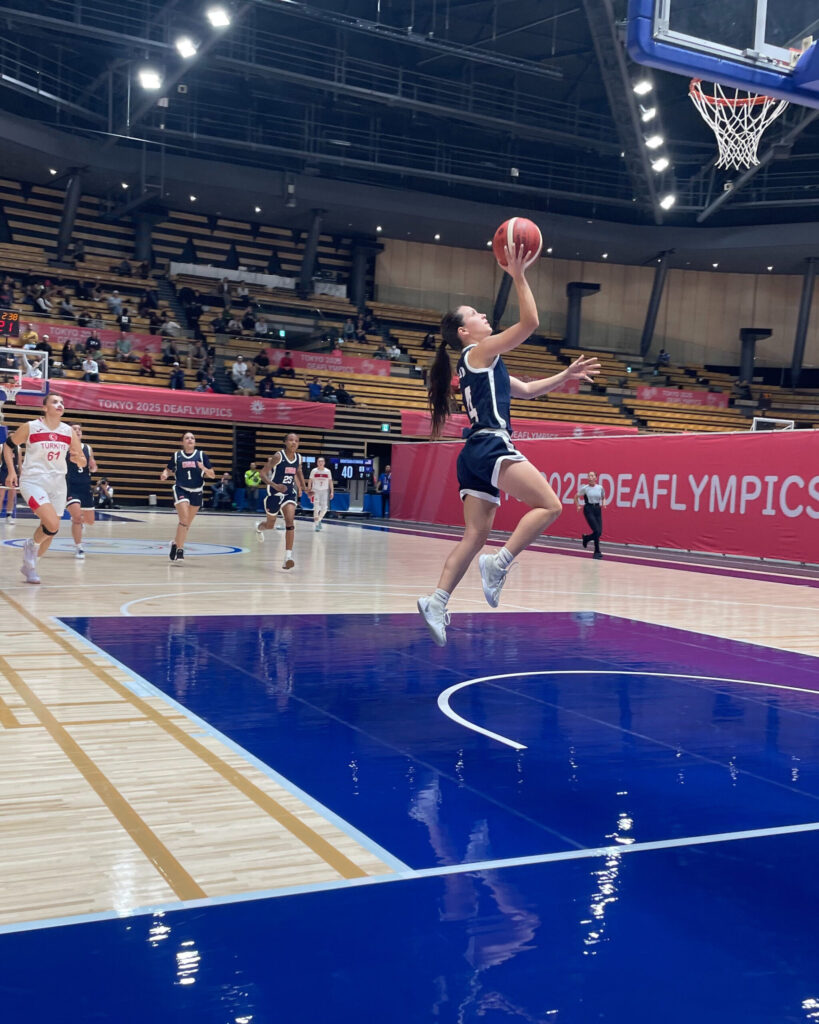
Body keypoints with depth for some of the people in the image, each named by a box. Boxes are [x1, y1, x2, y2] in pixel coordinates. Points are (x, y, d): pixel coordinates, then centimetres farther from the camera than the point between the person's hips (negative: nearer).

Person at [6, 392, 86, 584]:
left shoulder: (69, 432, 3)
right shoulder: (30, 427, -6)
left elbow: (83, 462, 8)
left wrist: (77, 458, -15)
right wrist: (11, 471, -2)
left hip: (57, 484, 5)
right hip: (33, 481, -5)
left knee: (49, 532, 9)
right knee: (52, 525, -23)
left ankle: (29, 566, 32)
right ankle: (31, 545, 9)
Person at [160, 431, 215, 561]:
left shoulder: (201, 455, 0)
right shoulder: (176, 456, 1)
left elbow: (212, 475, 0)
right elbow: (168, 470, 11)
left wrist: (204, 469, -19)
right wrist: (165, 474, -11)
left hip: (196, 492, 3)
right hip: (181, 490, -2)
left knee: (187, 522, 12)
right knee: (184, 519, -19)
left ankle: (176, 543, 35)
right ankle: (180, 550, -13)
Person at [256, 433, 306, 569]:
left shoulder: (298, 458, 0)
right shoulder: (278, 456, -16)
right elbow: (263, 473, -17)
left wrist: (304, 488, 12)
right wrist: (275, 485, -32)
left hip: (290, 493, 3)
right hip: (275, 493, -3)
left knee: (290, 520, -21)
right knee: (270, 525, 15)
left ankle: (288, 555, -23)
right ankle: (259, 527, 55)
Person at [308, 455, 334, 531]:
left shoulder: (328, 471, 2)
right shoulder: (314, 471, -1)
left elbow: (330, 482, 6)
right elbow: (310, 481, 3)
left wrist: (331, 492, 1)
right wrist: (308, 491, -2)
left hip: (325, 491, 2)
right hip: (315, 491, -2)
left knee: (324, 509, -4)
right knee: (316, 507, -10)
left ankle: (319, 520, 24)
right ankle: (316, 525, -3)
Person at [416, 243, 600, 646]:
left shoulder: (483, 366, 27)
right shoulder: (480, 352, 0)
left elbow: (526, 390, 32)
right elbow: (530, 322, -8)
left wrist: (566, 376, 27)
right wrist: (518, 276, -4)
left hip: (475, 455, 9)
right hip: (492, 447, -9)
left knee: (475, 534, 2)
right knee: (549, 506, -11)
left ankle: (437, 602, -8)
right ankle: (499, 564, -18)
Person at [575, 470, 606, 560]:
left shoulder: (600, 488, 3)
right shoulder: (585, 488, -5)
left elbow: (603, 497, 19)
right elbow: (576, 497, 7)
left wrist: (603, 504, -1)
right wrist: (578, 506, -3)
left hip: (598, 509, 4)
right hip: (588, 509, -4)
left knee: (599, 533, -1)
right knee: (597, 531, -14)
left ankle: (586, 538, 29)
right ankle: (597, 552, -1)